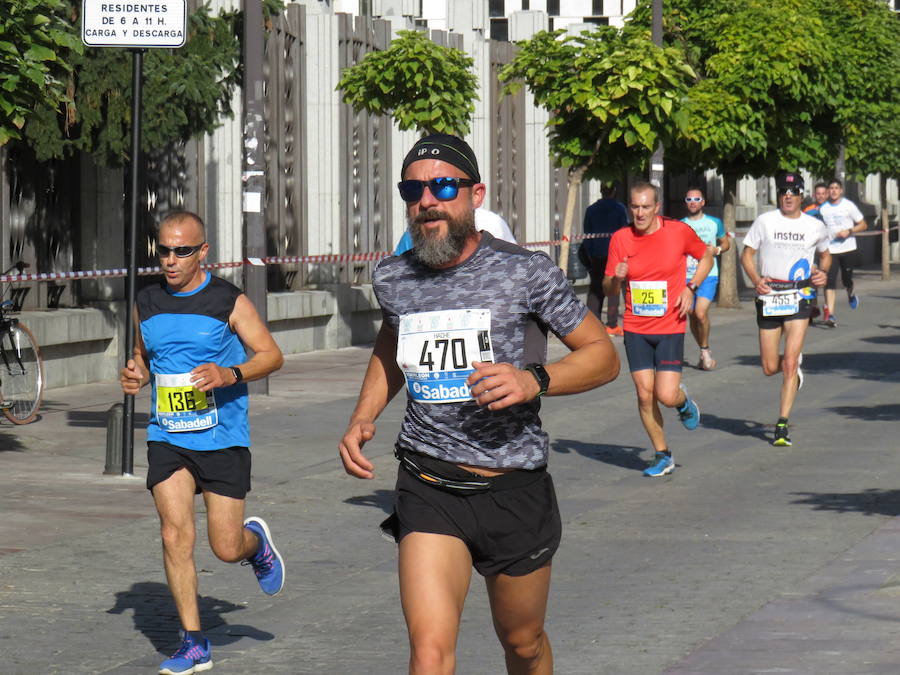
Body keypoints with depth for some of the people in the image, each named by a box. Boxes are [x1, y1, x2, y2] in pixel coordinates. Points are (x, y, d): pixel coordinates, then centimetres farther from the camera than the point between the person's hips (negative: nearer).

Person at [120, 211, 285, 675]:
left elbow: (272, 355, -5)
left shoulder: (229, 302, -5)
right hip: (167, 439, 3)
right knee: (175, 534, -11)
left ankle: (256, 542, 37)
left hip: (222, 439, -3)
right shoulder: (147, 304, 7)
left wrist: (230, 375, -22)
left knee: (226, 547, -1)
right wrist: (136, 376, 1)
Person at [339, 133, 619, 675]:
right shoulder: (393, 280, 4)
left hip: (514, 489, -1)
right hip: (429, 488, 1)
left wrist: (534, 381, -20)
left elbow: (603, 355, -2)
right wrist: (362, 419, 9)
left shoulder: (526, 272, -8)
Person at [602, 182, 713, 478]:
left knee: (666, 395, -10)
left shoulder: (679, 231, -6)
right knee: (645, 395, 0)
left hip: (670, 328, -2)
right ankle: (662, 456, 17)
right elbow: (608, 289, 6)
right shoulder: (620, 239, -1)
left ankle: (684, 402, 27)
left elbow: (706, 256, 12)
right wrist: (616, 279, -18)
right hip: (636, 329, 2)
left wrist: (691, 287, -3)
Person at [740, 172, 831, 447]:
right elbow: (747, 254, 6)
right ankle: (795, 366, 40)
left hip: (799, 297, -1)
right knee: (770, 368, 3)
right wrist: (756, 280, -12)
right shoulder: (765, 221, 1)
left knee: (789, 363, -13)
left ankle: (782, 425, -8)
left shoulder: (815, 227, 5)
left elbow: (825, 254, 23)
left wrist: (822, 272, 2)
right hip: (769, 297, 1)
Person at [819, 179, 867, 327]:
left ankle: (851, 295, 45)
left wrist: (849, 231, -13)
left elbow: (863, 224, 3)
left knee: (847, 280, 8)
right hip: (830, 250, 1)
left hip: (848, 248, -1)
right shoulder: (822, 208, 4)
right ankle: (830, 314, -16)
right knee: (829, 282, -12)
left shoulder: (849, 206, -2)